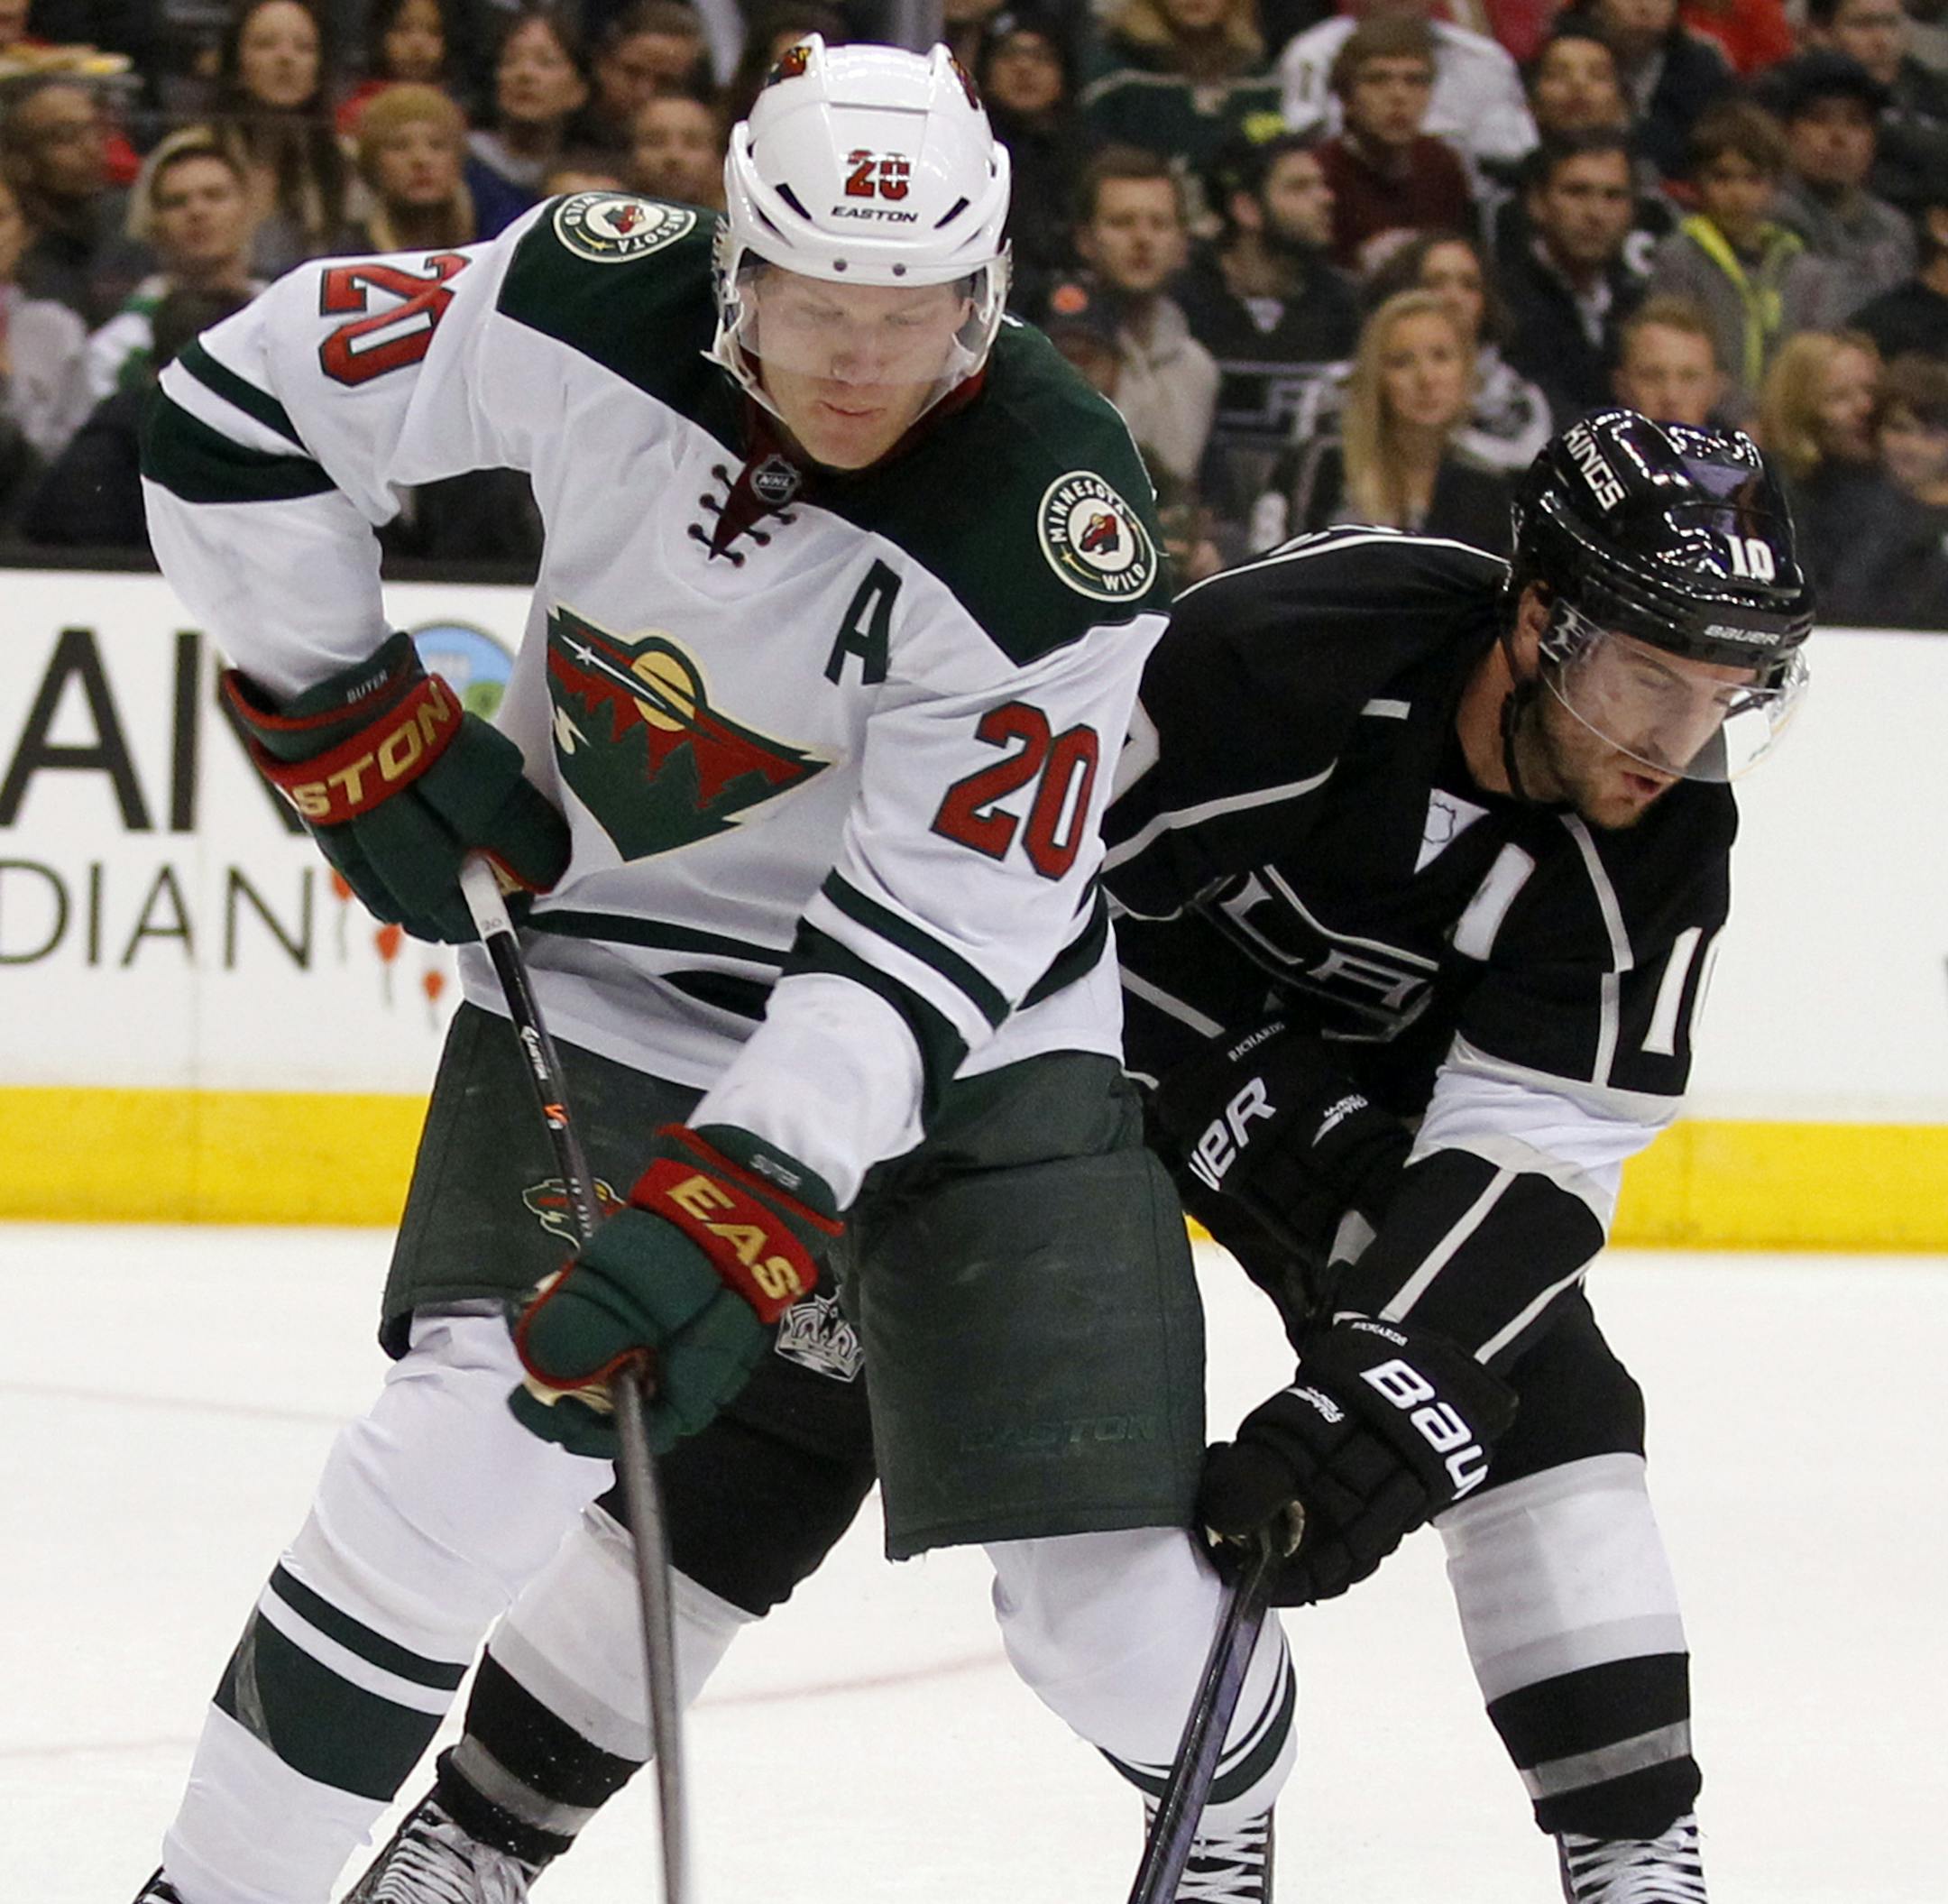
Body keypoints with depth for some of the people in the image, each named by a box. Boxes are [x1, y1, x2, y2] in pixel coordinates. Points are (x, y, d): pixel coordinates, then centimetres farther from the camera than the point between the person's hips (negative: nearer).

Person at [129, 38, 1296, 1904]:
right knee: (480, 1441, -20)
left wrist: (746, 1207, -38)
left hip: (973, 1030, -1)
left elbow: (931, 933, -29)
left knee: (1095, 1588, -6)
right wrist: (355, 730, -5)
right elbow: (238, 409, -7)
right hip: (609, 963, 2)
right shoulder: (597, 303, -19)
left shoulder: (1057, 535, -26)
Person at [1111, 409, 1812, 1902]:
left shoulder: (1663, 843, -23)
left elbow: (1531, 1140, -26)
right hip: (1105, 1004, -4)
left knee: (1540, 1391, -10)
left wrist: (1384, 1383, -39)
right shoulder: (1283, 657, -37)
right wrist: (1237, 1097, -29)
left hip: (1368, 1069, 4)